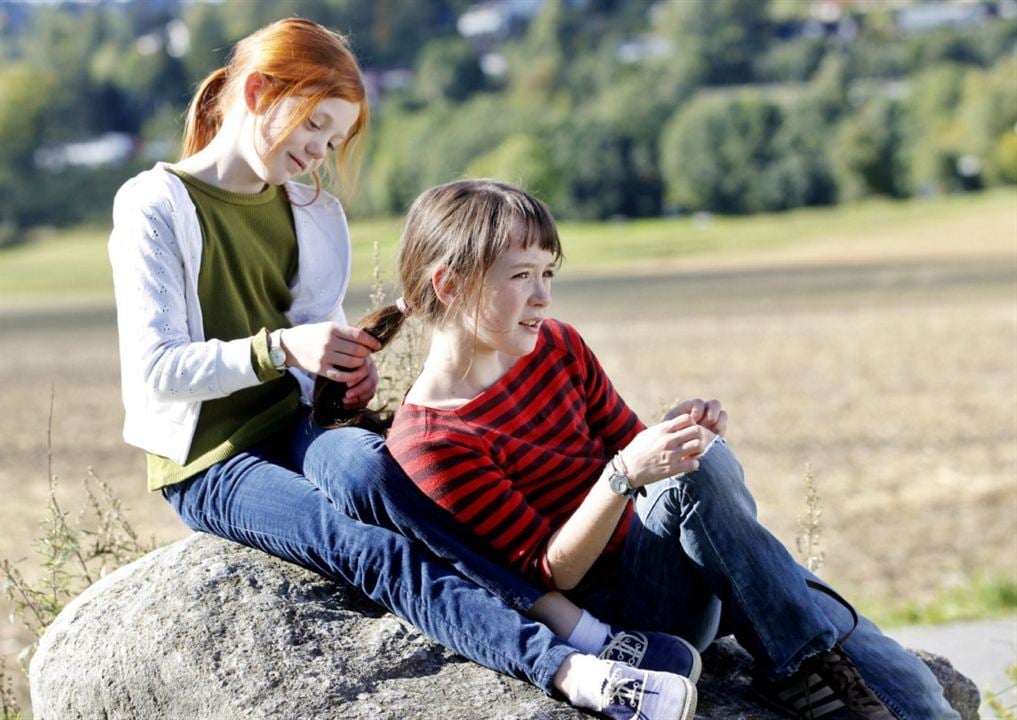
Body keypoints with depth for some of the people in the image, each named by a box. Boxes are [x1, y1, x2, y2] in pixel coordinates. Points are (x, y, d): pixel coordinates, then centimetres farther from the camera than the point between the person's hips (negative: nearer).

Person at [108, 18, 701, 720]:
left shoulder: (312, 213, 13)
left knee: (362, 466, -36)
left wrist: (348, 365, -6)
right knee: (373, 549, -33)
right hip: (208, 464, -4)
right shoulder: (153, 207, -6)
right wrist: (279, 349, -24)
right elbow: (156, 370, -13)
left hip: (294, 426, 4)